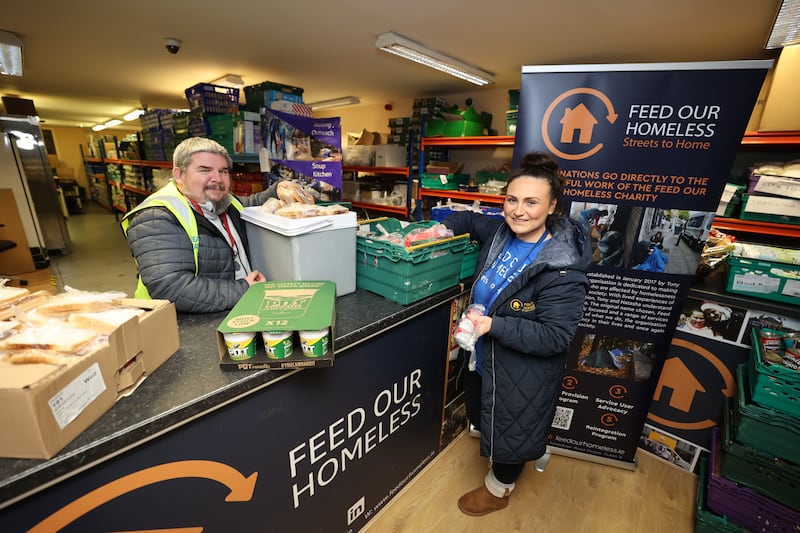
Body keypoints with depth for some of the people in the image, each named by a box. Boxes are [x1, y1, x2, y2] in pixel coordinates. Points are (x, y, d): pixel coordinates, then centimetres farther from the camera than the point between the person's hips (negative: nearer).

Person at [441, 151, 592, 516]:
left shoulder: (561, 268, -28)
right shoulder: (500, 231, -8)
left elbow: (555, 337, -28)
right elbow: (469, 220, 11)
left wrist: (494, 325, -35)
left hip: (523, 373, -7)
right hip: (484, 358, 7)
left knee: (510, 429, 19)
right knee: (487, 417, 30)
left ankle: (499, 489, 51)